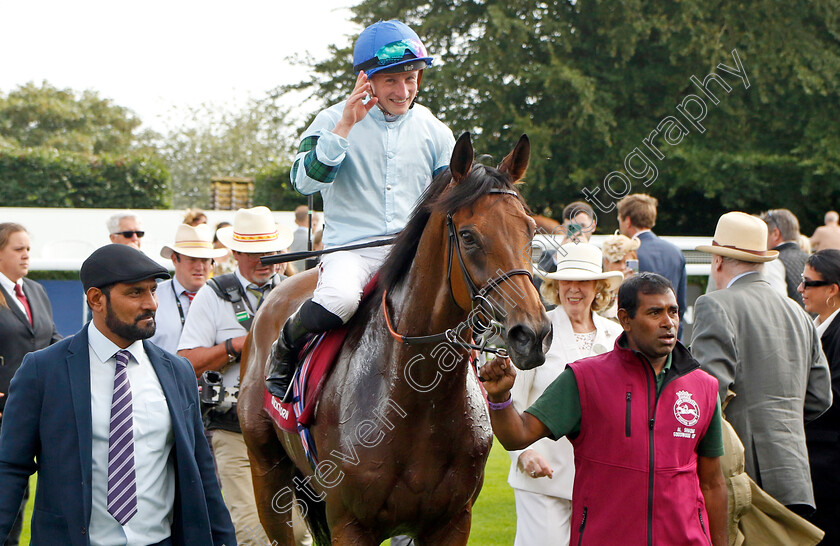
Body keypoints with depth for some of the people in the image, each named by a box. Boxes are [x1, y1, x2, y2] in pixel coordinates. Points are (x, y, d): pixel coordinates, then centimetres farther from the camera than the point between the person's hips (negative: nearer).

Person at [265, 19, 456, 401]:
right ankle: (283, 351, -4)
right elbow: (305, 180, -13)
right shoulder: (335, 121, 1)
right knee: (338, 299, -36)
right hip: (351, 248, -4)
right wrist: (345, 127, -19)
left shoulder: (434, 132, 11)